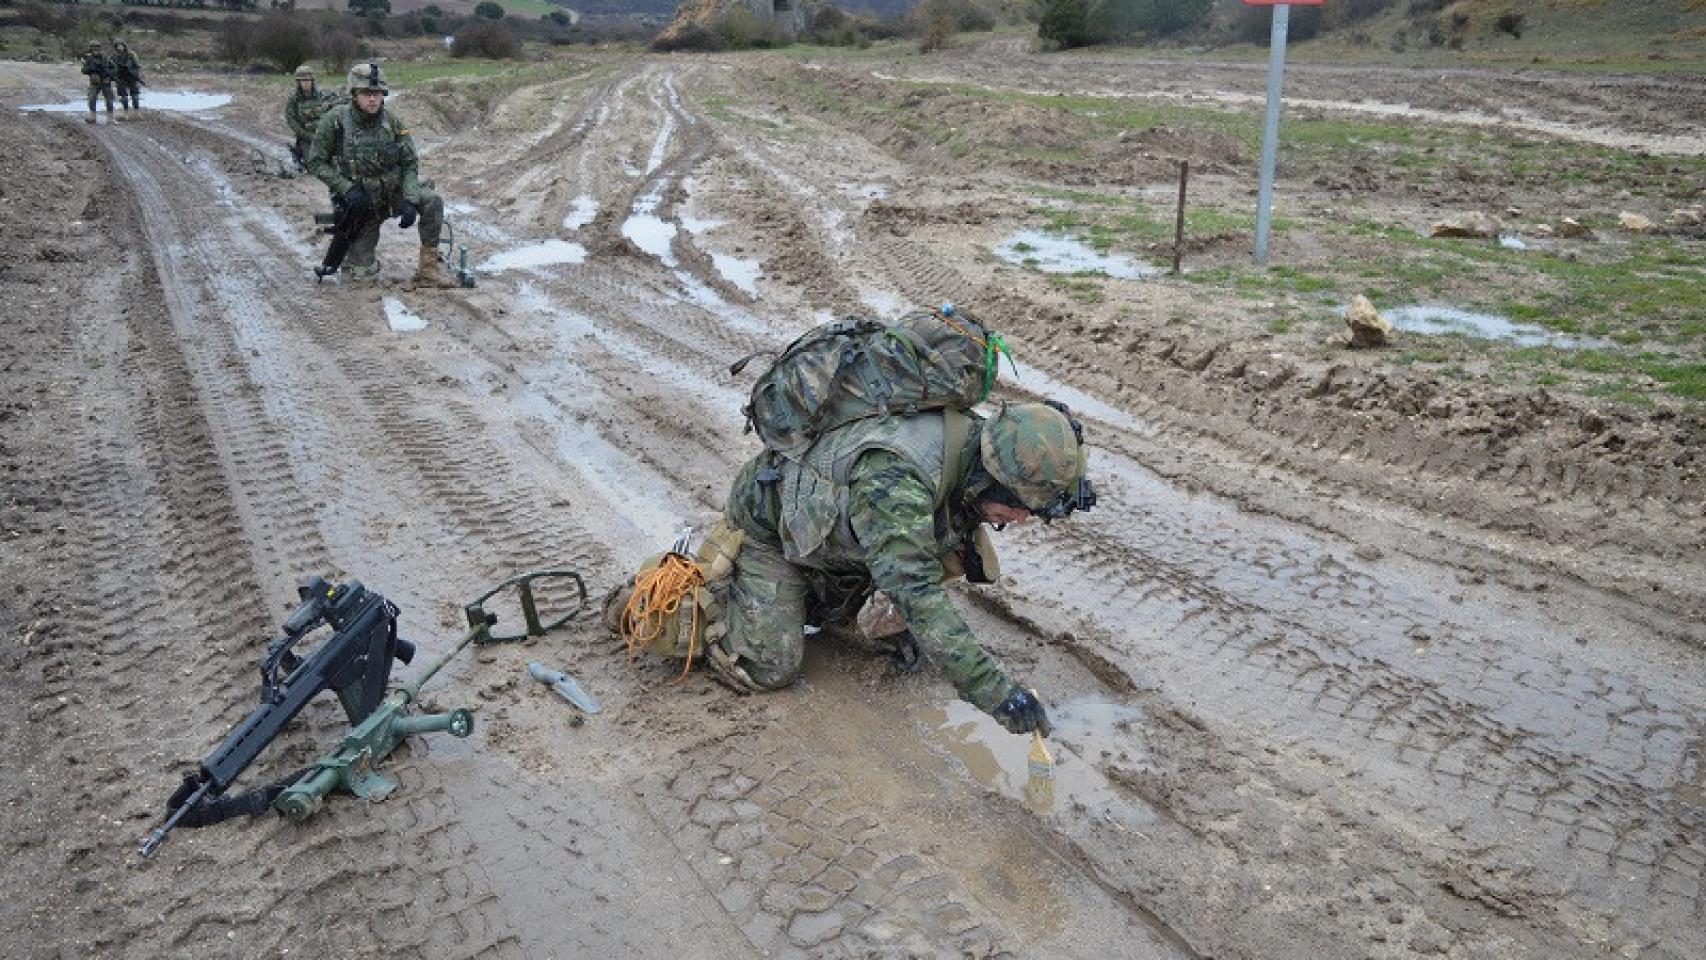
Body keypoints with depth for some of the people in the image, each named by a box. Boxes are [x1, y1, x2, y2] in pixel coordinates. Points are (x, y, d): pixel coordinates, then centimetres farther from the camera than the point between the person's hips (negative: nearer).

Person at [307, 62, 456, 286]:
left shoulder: (392, 122, -7)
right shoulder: (335, 121, -14)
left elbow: (410, 164, -4)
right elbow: (316, 162, -8)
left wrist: (410, 201, -20)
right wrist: (347, 189, -22)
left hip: (393, 192, 2)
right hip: (358, 200, -2)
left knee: (432, 201, -26)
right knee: (361, 272, -8)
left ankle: (428, 268, -17)